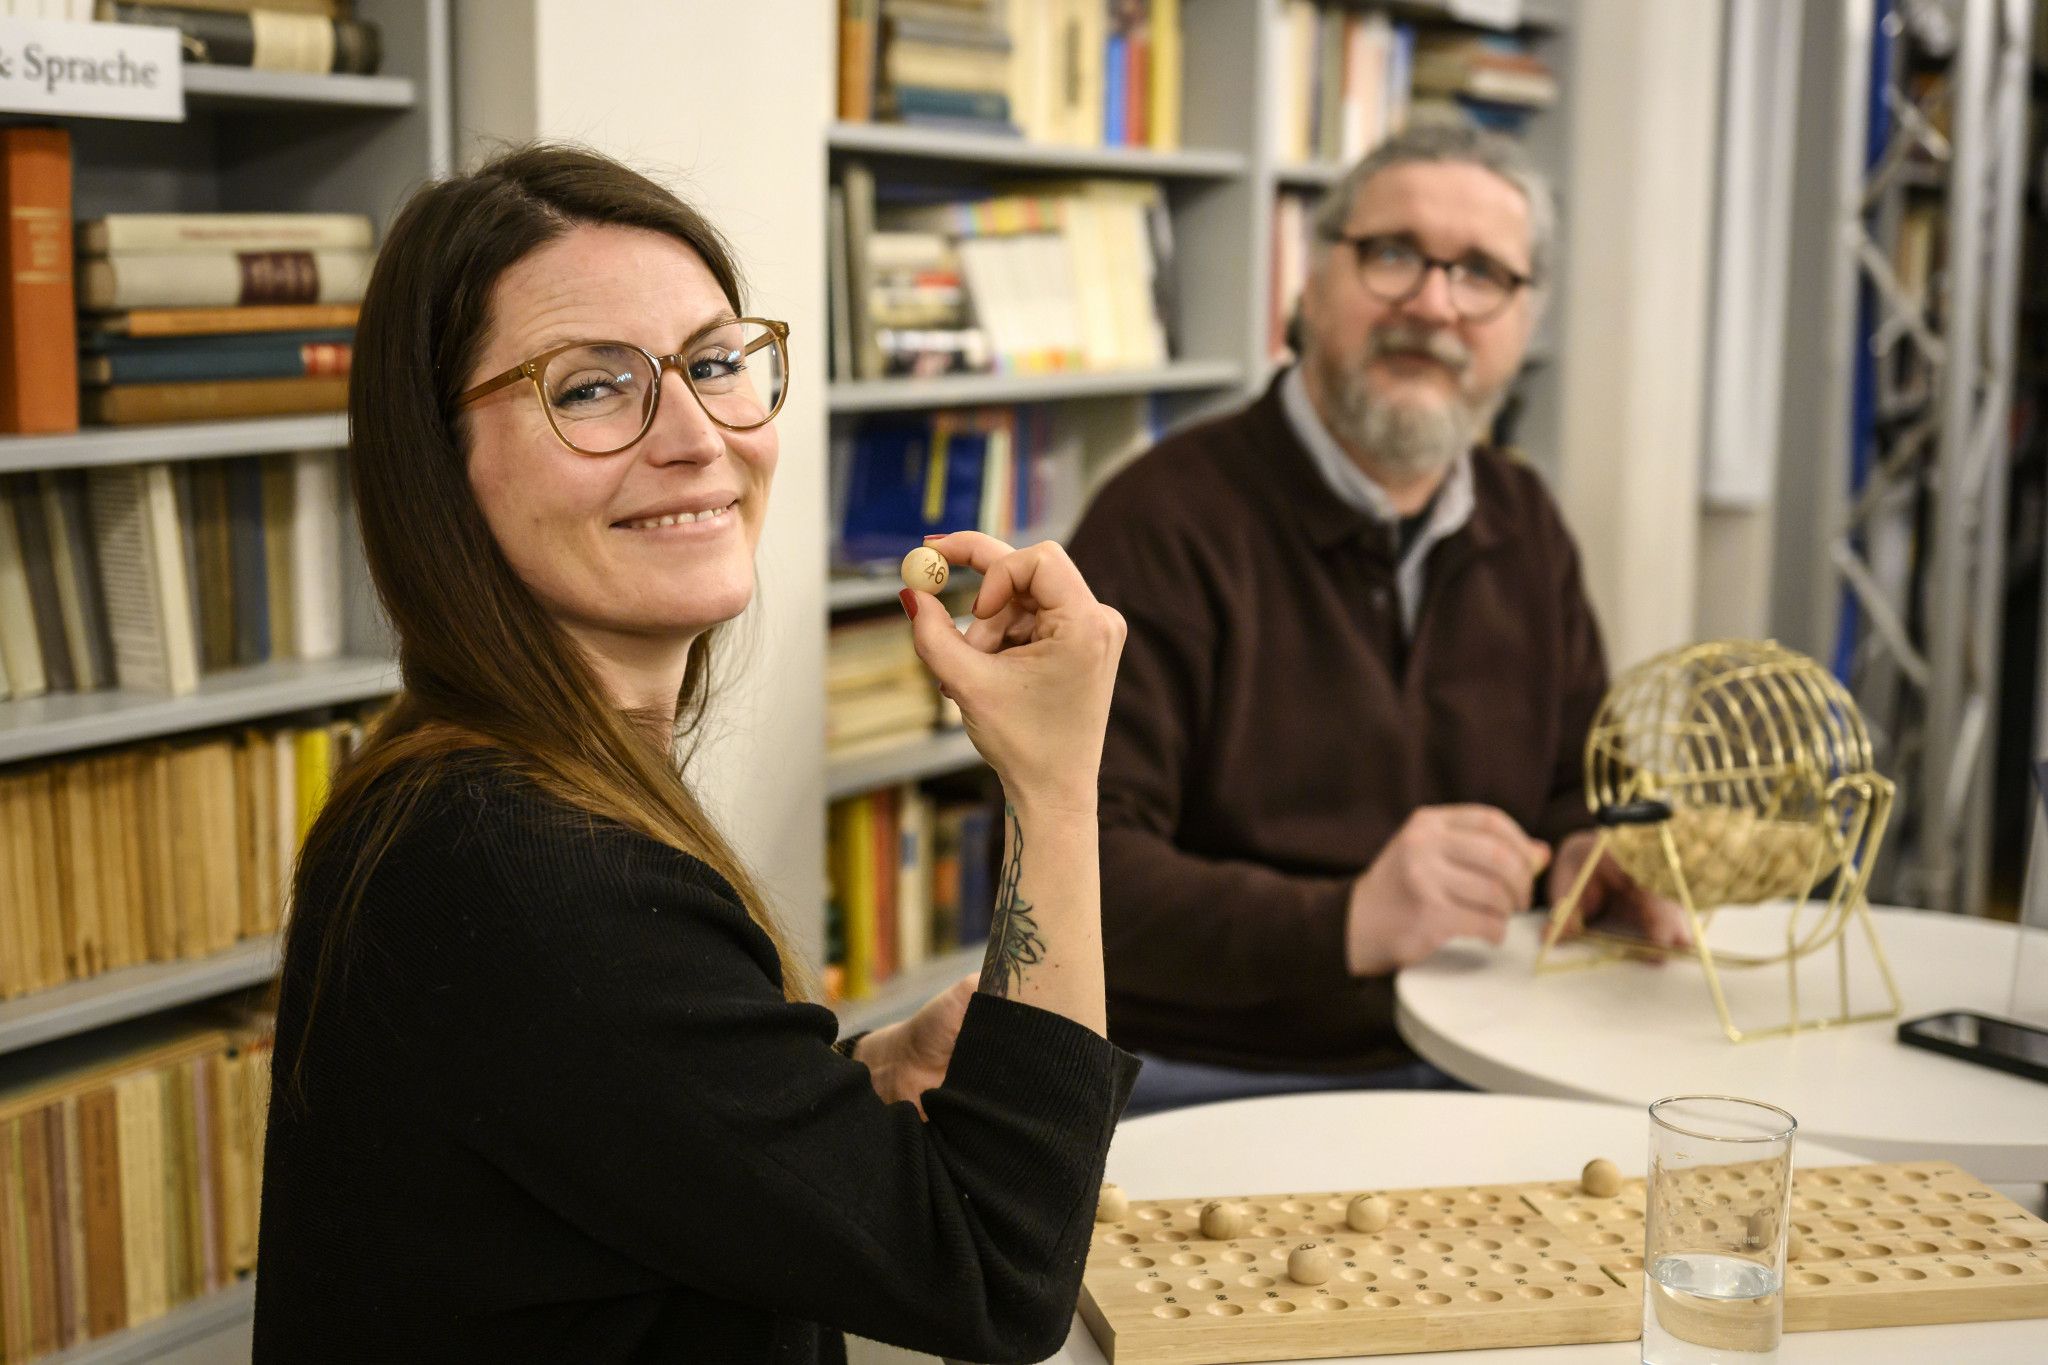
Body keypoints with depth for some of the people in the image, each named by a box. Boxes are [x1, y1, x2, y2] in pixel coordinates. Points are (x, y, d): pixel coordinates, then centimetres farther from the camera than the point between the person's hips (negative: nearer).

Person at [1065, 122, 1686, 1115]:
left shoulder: (1524, 527, 12)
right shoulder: (1167, 519, -11)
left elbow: (1577, 791, 21)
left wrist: (1586, 856, -4)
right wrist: (1349, 923, -33)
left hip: (1467, 1071, 7)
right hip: (1201, 1085, -7)